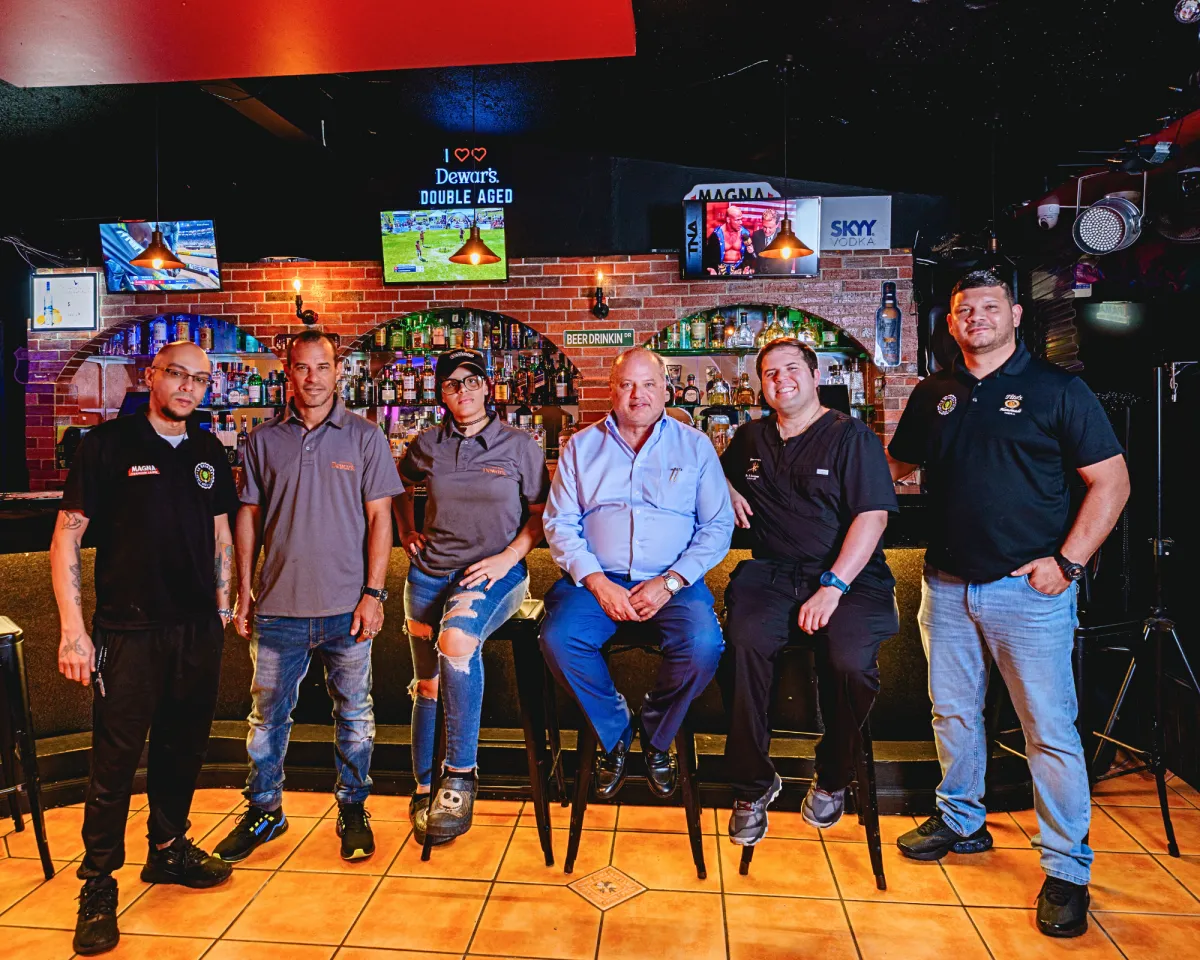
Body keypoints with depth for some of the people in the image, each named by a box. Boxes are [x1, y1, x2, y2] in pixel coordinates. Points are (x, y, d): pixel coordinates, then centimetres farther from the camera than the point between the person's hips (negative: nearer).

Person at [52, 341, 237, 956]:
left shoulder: (209, 452, 9)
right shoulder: (108, 443, -5)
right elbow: (66, 536, -6)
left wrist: (222, 604, 12)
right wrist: (73, 628, -11)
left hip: (198, 629, 5)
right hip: (128, 629, -4)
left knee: (183, 747, 16)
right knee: (115, 760, 2)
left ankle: (169, 849, 35)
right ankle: (97, 887, 19)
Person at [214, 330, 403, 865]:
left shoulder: (364, 438, 0)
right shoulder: (263, 441, 6)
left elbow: (379, 518, -2)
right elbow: (248, 518, 9)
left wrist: (373, 592, -8)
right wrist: (244, 592, 6)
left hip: (347, 607, -1)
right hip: (277, 608, 2)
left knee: (353, 714, 11)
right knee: (267, 714, 13)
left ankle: (353, 810, 28)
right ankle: (264, 810, 32)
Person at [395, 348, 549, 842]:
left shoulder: (520, 445, -1)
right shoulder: (427, 445, 7)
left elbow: (540, 514, 3)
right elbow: (400, 486, 27)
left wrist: (509, 556, -11)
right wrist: (407, 532, 13)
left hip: (495, 572, -4)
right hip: (429, 572, 4)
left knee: (457, 640, -34)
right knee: (427, 684, 7)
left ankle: (460, 777, -20)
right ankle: (424, 790, 27)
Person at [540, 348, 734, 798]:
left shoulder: (695, 446, 9)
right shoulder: (582, 446, 12)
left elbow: (717, 526, 3)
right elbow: (559, 523, 6)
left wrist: (670, 582, -10)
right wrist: (597, 581, -10)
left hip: (673, 582, -1)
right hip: (597, 578, 1)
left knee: (703, 646, -28)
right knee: (558, 639, -27)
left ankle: (655, 736, 4)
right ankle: (614, 736, 2)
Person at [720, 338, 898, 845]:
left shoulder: (852, 436, 2)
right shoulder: (752, 437, 17)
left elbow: (872, 516, -8)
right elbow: (718, 471, 38)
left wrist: (832, 587, -18)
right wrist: (729, 491, 13)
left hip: (848, 576, -2)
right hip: (771, 574, 3)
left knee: (851, 662, -30)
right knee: (744, 643, -29)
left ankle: (832, 779, 2)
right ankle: (753, 785, -10)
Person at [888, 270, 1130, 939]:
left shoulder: (1057, 389, -2)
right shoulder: (934, 395, 11)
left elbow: (1112, 481, -4)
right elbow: (892, 467, 20)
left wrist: (1068, 561, -11)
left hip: (1029, 587, -4)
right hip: (948, 586, 5)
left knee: (1051, 730, 1)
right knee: (954, 713, 15)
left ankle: (1067, 870, 17)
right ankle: (962, 822, 35)